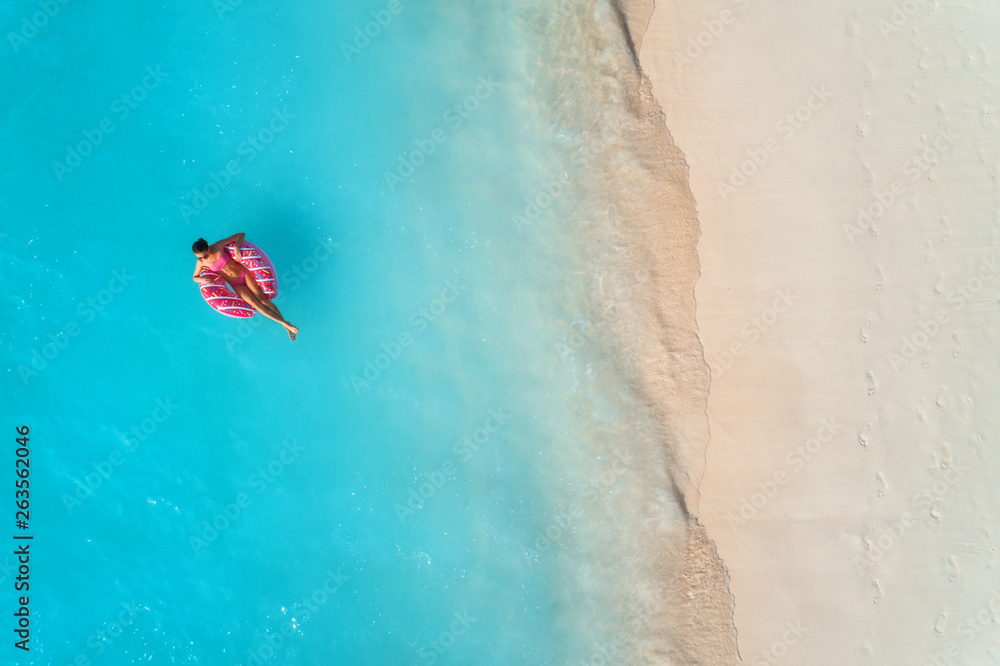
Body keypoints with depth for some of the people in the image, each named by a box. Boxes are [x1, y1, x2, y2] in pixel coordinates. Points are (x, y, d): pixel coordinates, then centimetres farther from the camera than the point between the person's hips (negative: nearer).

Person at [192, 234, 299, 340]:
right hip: (236, 285, 2)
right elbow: (195, 277, 9)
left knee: (262, 298, -12)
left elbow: (241, 234, -12)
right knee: (255, 303, -18)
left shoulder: (218, 246, -15)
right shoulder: (201, 262, -8)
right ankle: (284, 323, -19)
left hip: (244, 273, -1)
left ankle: (287, 327, -13)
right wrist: (201, 279, -14)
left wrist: (236, 247, -30)